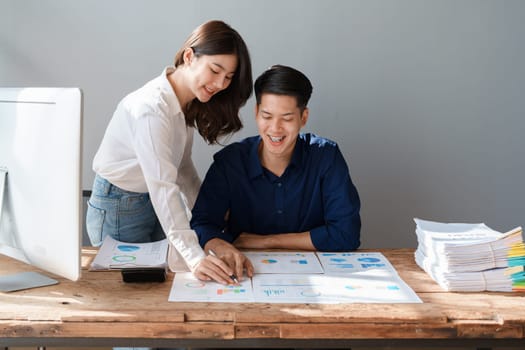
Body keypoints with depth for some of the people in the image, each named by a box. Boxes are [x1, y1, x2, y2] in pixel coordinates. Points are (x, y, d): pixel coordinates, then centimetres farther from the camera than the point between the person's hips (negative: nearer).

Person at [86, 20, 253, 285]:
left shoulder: (186, 103, -1)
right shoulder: (151, 107, -30)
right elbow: (162, 187, -38)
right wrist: (195, 256, -44)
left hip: (153, 204, 8)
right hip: (118, 208, -8)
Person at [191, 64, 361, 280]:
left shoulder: (326, 157, -8)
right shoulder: (229, 161, -6)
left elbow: (346, 234, -13)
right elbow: (201, 225, -11)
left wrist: (265, 241, -12)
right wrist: (221, 248, -35)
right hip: (248, 273, 1)